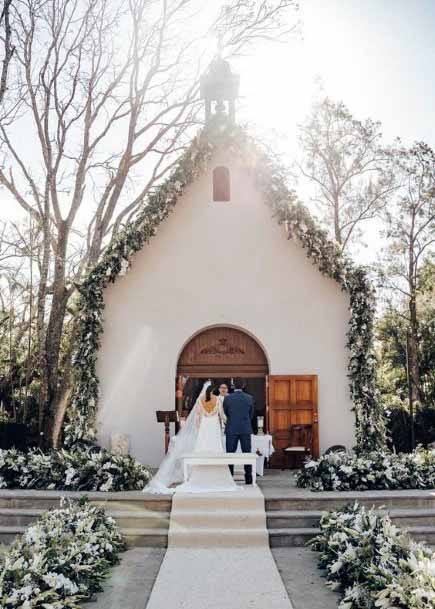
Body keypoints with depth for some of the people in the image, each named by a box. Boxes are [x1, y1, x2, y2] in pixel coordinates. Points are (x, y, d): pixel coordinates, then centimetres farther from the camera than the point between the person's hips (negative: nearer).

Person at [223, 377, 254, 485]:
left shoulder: (228, 398, -6)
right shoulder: (249, 398, -2)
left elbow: (225, 413, 6)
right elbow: (251, 414, 8)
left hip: (231, 429, -1)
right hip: (246, 429, 1)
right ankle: (248, 479, 8)